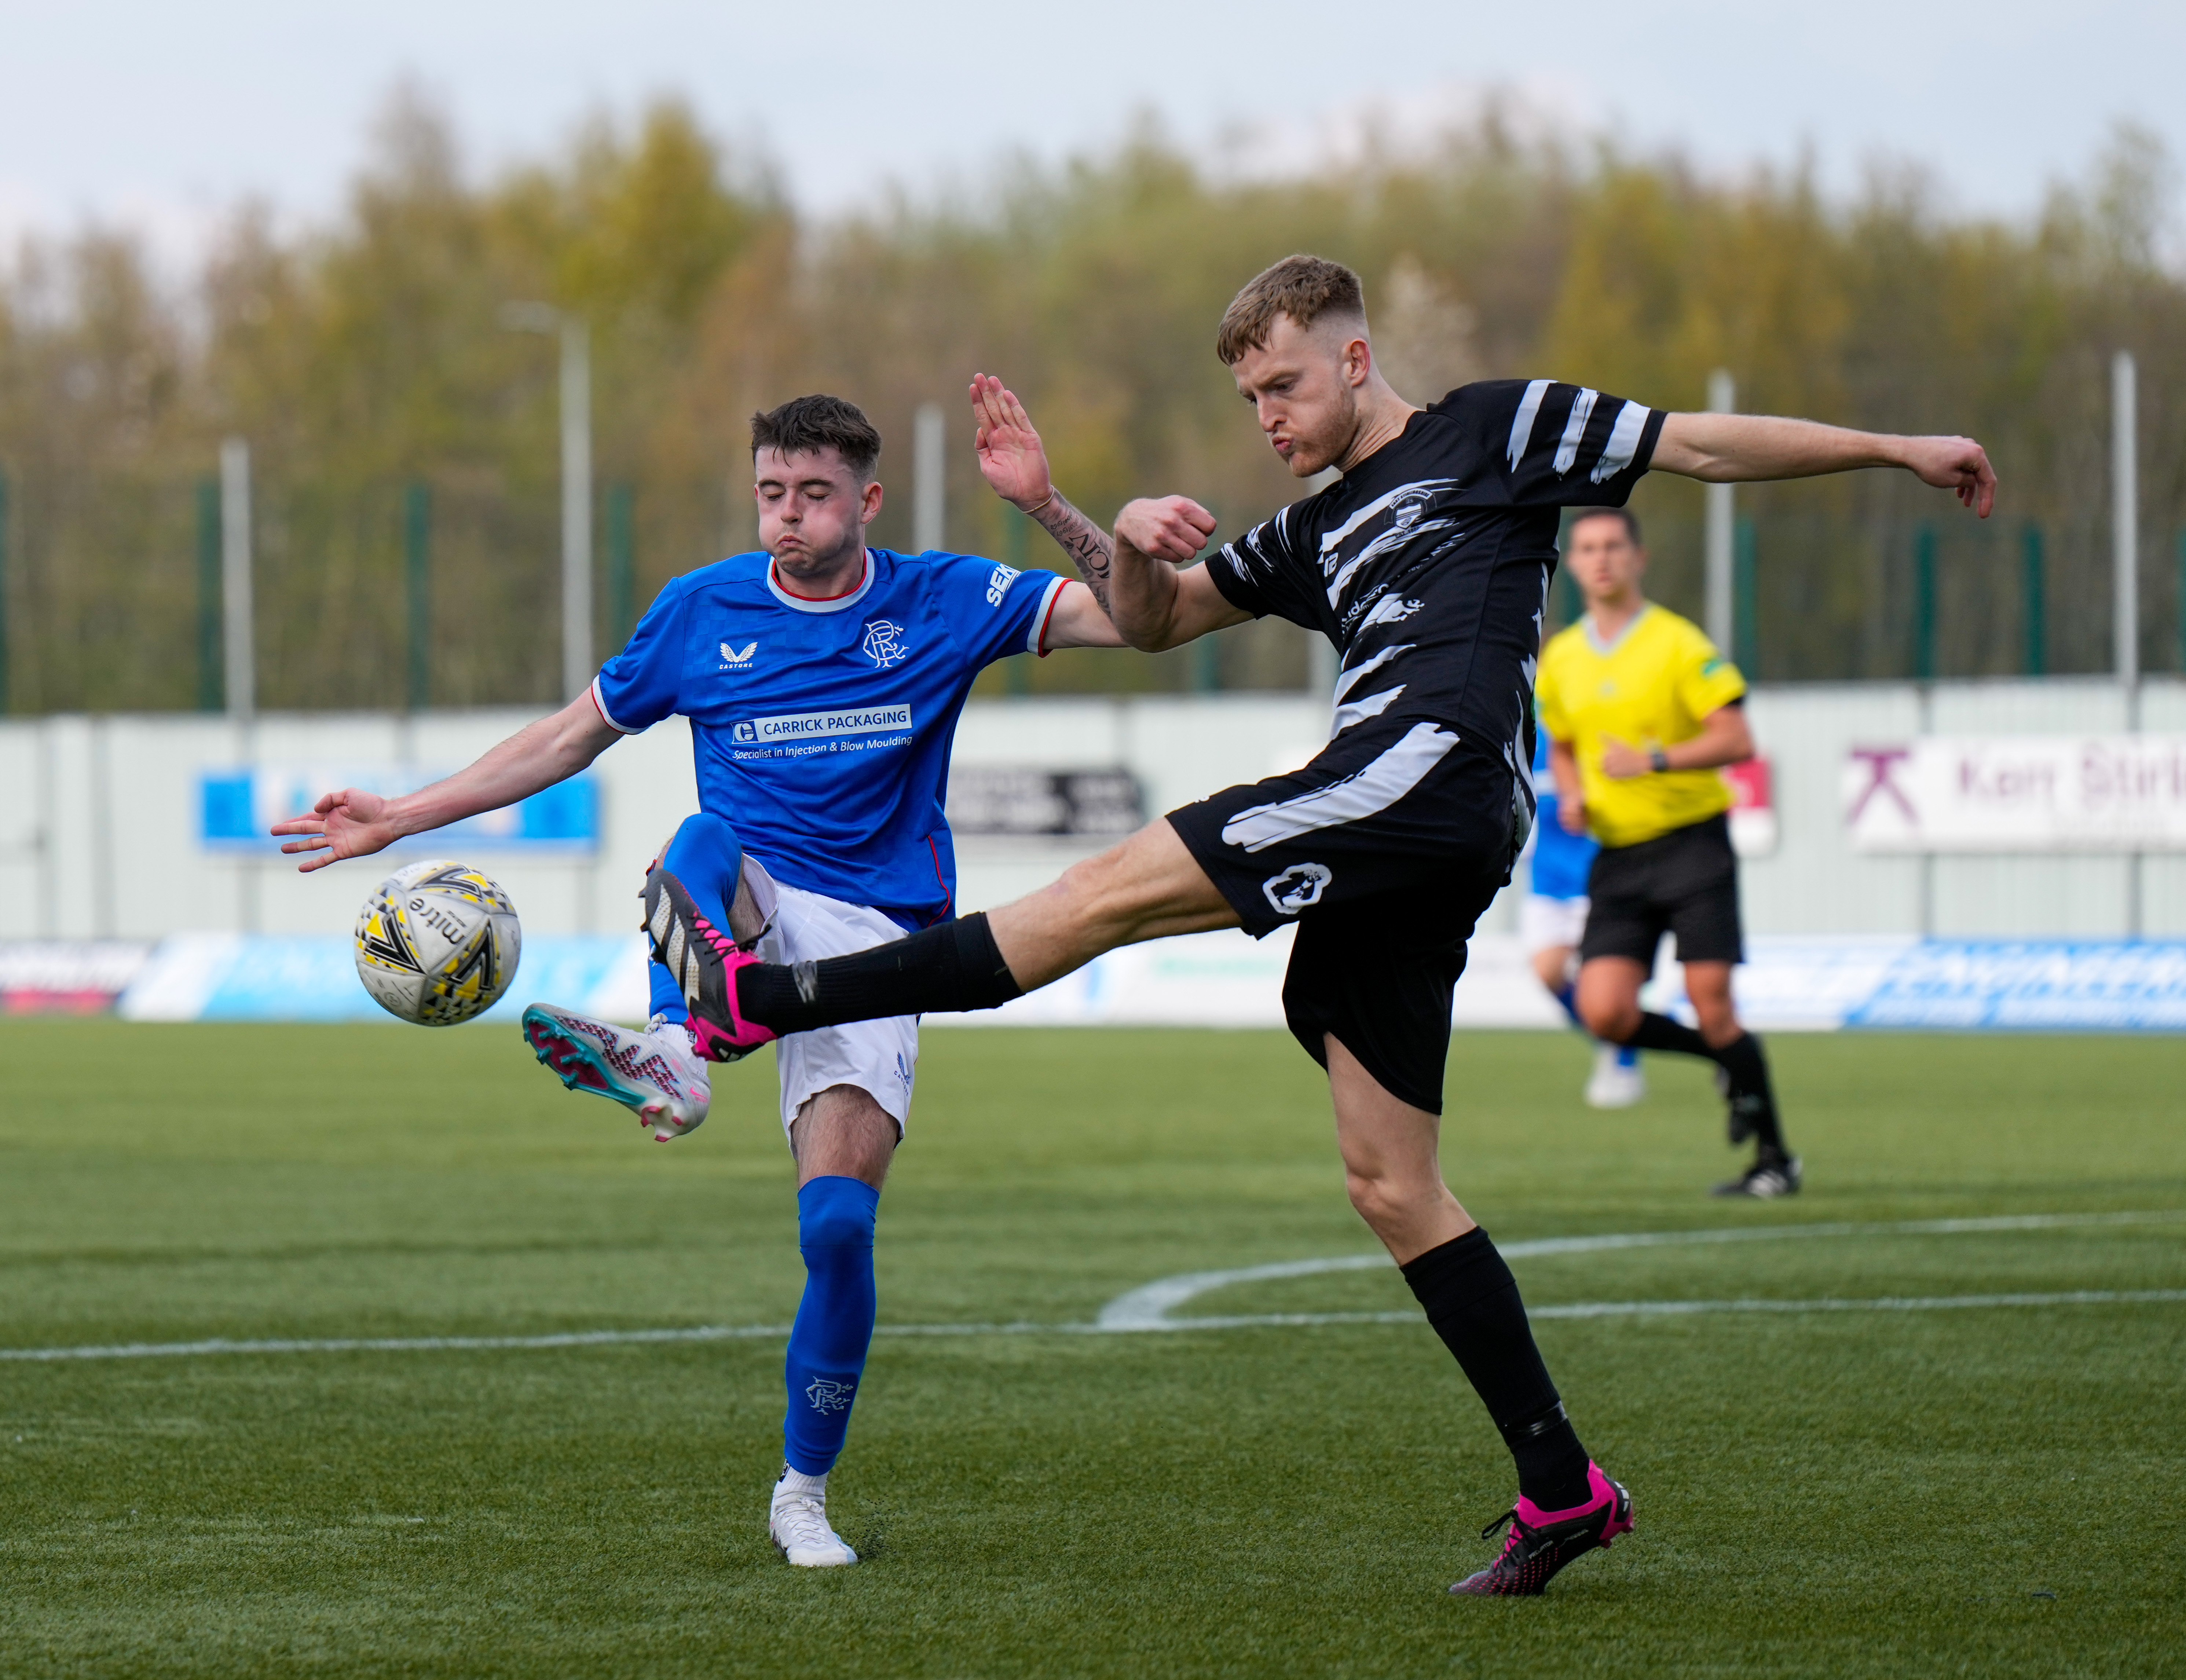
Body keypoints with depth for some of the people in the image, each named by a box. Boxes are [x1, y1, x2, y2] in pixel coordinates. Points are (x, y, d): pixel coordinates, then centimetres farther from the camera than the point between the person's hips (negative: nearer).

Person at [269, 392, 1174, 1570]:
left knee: (840, 1220, -14)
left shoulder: (940, 604, 2)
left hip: (872, 939, -1)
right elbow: (571, 739, 16)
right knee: (707, 840, -35)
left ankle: (804, 1493, 4)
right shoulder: (704, 610, 6)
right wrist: (402, 818, 13)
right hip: (737, 915, 1)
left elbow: (1130, 618, -6)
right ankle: (675, 1055, -61)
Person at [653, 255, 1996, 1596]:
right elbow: (1156, 620, 30)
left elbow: (1705, 446, 14)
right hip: (1389, 844, 9)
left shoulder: (1491, 430, 12)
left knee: (1115, 893, -14)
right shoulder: (1317, 537, 31)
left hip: (1438, 771, -9)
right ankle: (1563, 1488, 6)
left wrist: (1899, 450, 10)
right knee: (1391, 1186, 5)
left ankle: (752, 1000, -17)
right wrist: (1117, 538, 8)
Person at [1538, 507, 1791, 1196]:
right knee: (1604, 1012, -10)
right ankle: (1728, 1061, 17)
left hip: (1691, 838, -5)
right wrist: (1572, 796, 4)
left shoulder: (1678, 643, -6)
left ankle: (1774, 1159, 3)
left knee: (1712, 1003, -10)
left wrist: (1654, 761, -24)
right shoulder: (1560, 659, 10)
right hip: (1617, 858, 5)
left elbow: (1736, 740, -11)